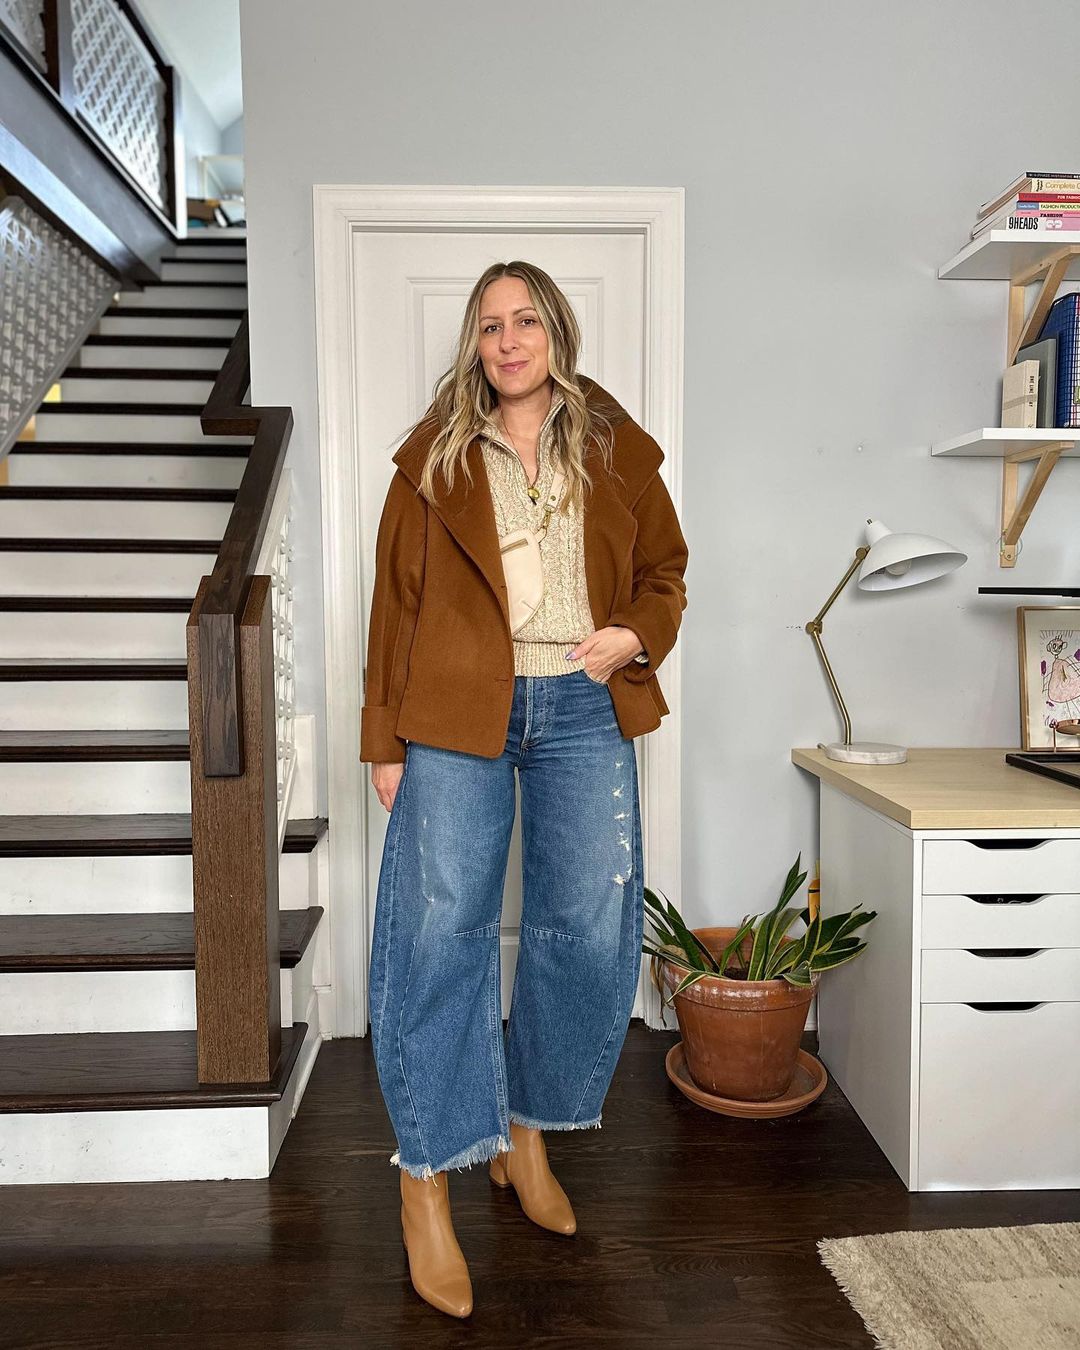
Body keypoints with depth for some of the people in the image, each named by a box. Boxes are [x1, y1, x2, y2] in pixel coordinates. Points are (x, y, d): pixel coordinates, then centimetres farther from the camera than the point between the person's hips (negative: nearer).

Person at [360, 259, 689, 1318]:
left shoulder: (616, 451, 12)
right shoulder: (435, 456, 7)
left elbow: (663, 570, 18)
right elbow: (396, 599, 4)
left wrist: (634, 635, -4)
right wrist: (384, 739, 0)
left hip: (583, 711, 2)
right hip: (457, 712, -2)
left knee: (588, 934, 4)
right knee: (441, 932, -3)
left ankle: (527, 1133, 28)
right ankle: (426, 1185, 13)